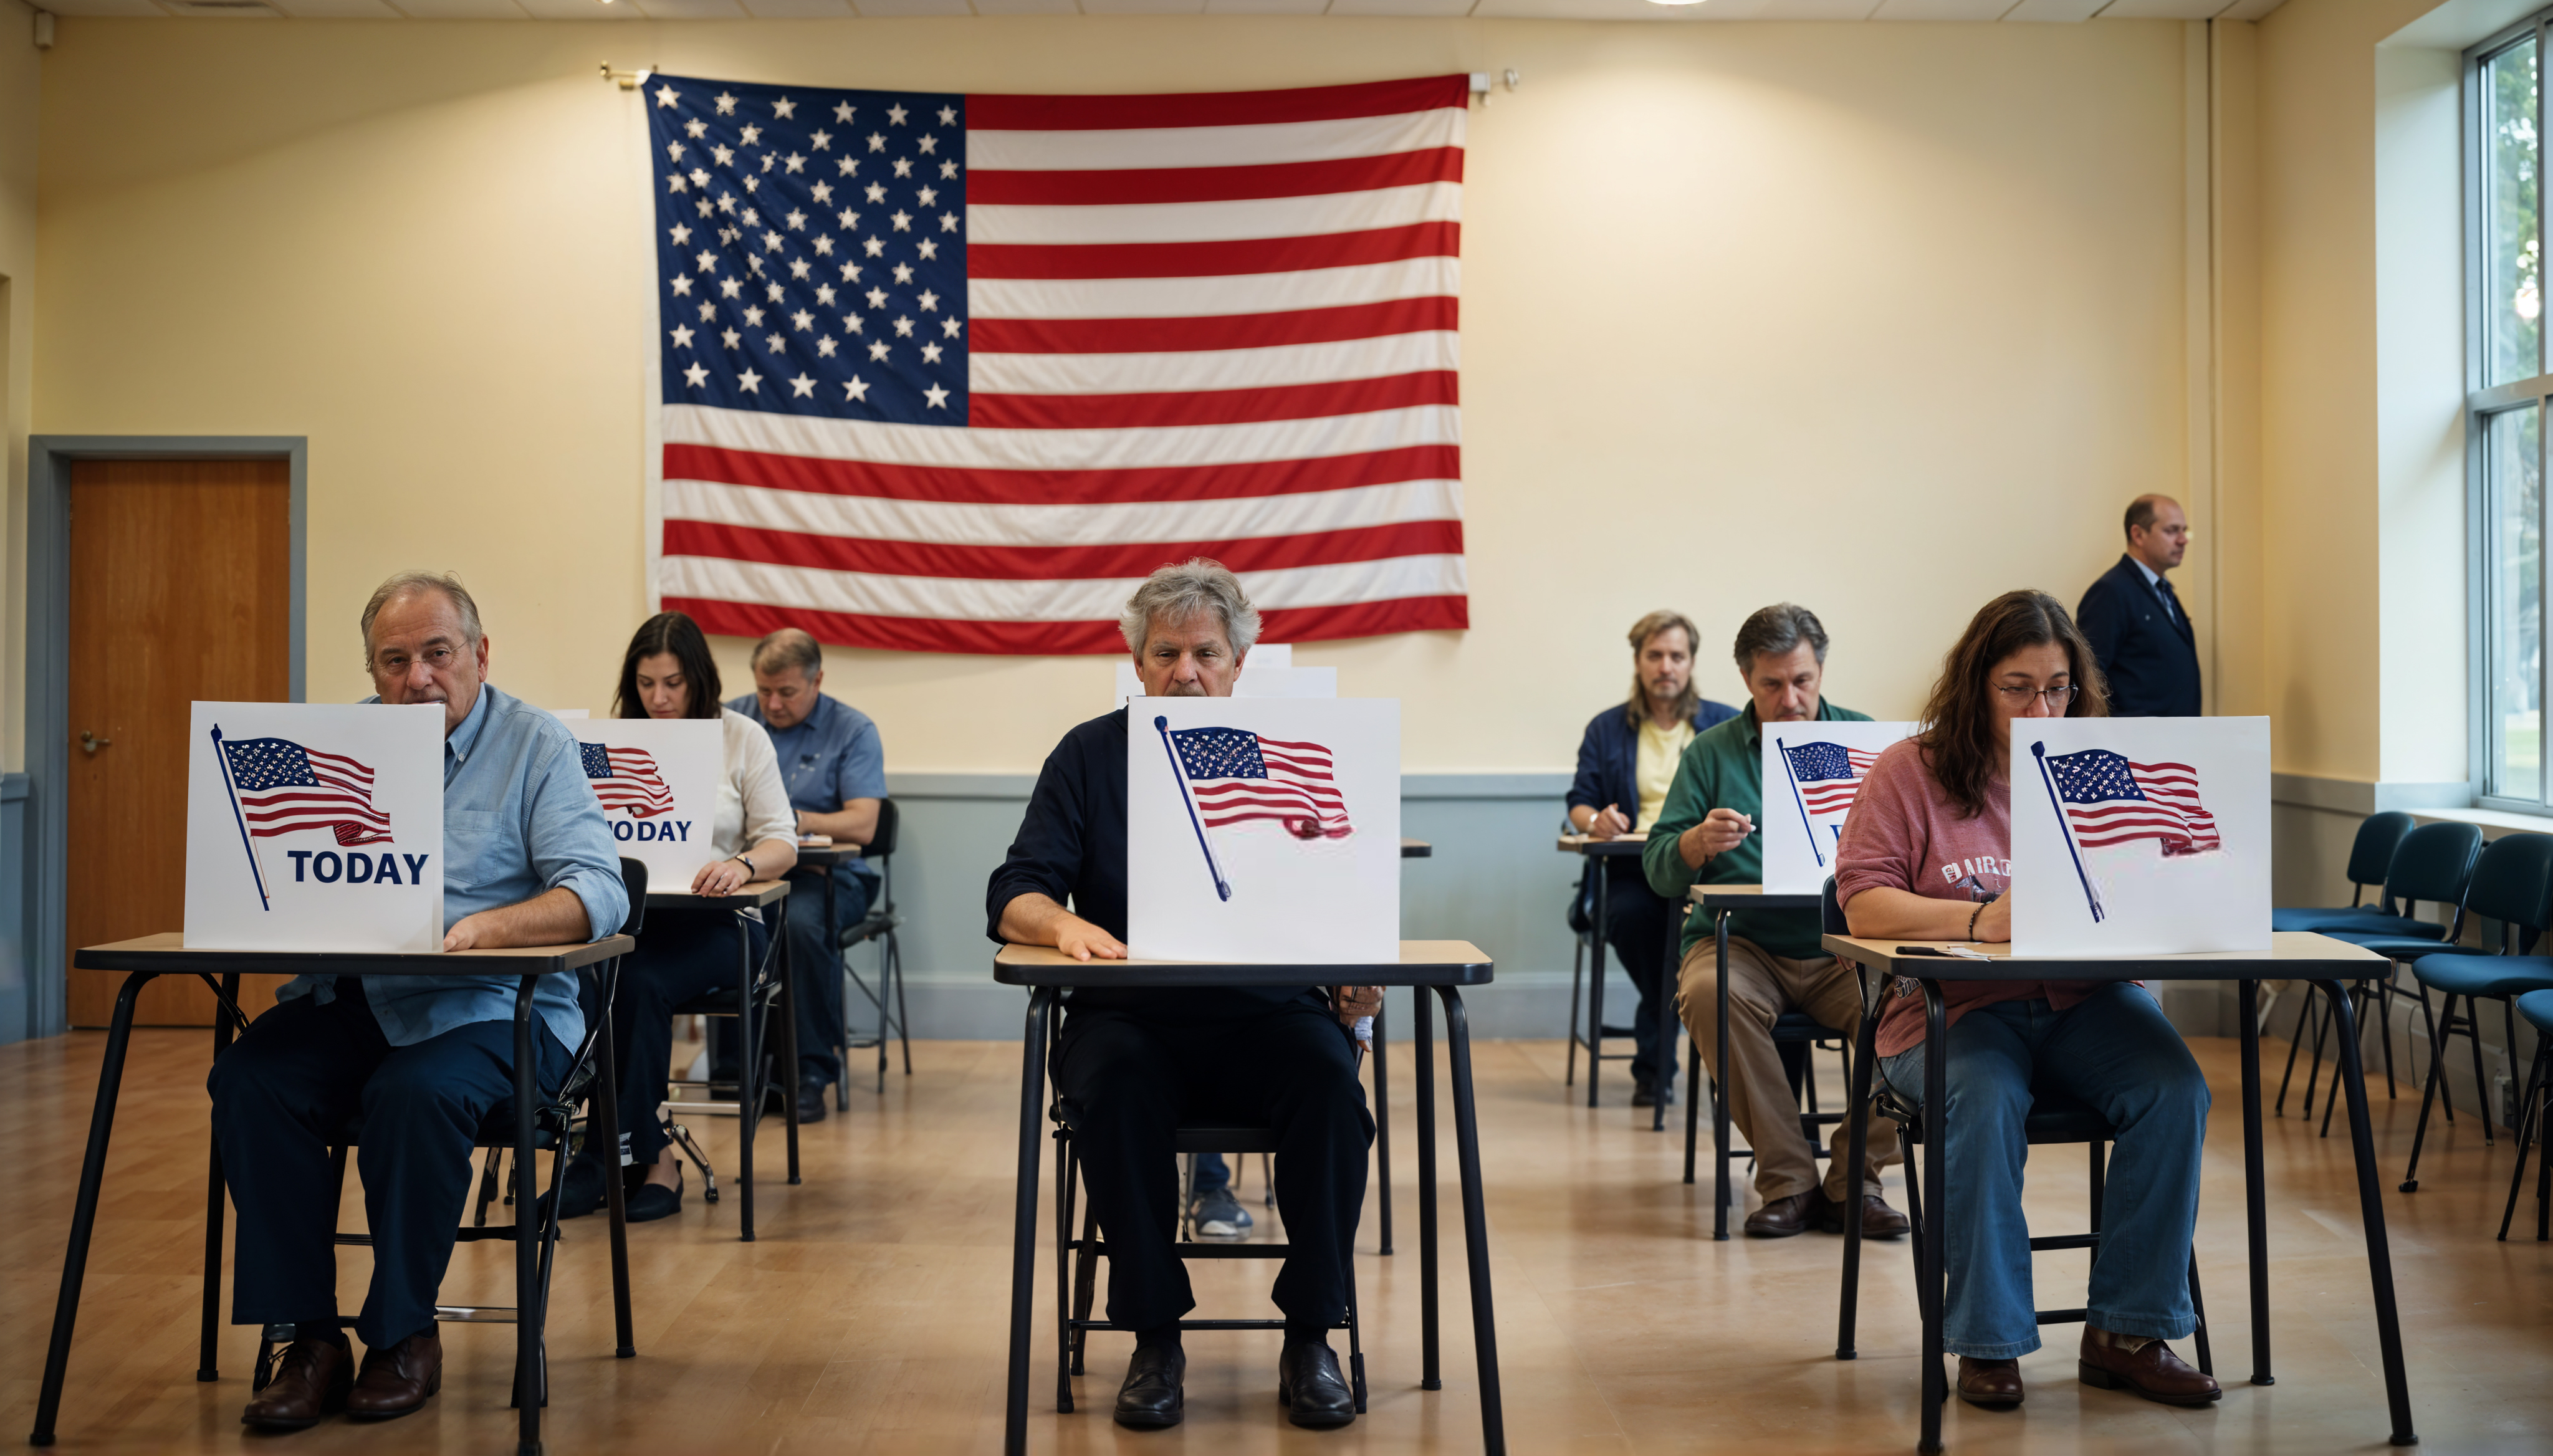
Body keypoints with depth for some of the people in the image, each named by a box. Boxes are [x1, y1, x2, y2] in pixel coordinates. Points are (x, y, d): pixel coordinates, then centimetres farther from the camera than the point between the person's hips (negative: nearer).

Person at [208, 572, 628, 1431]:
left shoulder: (536, 745, -1)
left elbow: (597, 893, -11)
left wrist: (486, 926, -29)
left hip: (490, 1005, -4)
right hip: (349, 998, 4)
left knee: (417, 1093, -33)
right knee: (248, 1081, -23)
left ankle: (404, 1335, -11)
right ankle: (309, 1338, -13)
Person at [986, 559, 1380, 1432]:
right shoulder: (1089, 756, 7)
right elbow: (1013, 896, 0)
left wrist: (1352, 977, -21)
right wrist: (1064, 923, -24)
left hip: (1267, 1012, 1)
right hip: (1131, 1018, 0)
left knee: (1329, 1080, -30)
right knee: (1111, 1084, -33)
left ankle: (1310, 1336, -13)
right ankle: (1154, 1336, -17)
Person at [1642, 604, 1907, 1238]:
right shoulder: (1712, 752, 9)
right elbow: (1659, 871, 3)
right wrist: (1697, 841, -19)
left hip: (1844, 947, 0)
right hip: (1742, 943, 0)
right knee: (1708, 993, -33)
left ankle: (1853, 1180, -11)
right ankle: (1789, 1181, -20)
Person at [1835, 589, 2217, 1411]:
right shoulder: (1910, 772, 1)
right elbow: (1863, 903, -7)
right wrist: (1980, 919, -21)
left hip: (2084, 1000, 3)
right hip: (1954, 1006, -3)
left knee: (2175, 1091, -24)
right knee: (1985, 1101, -34)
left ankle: (2127, 1332, -11)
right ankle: (1989, 1342, -19)